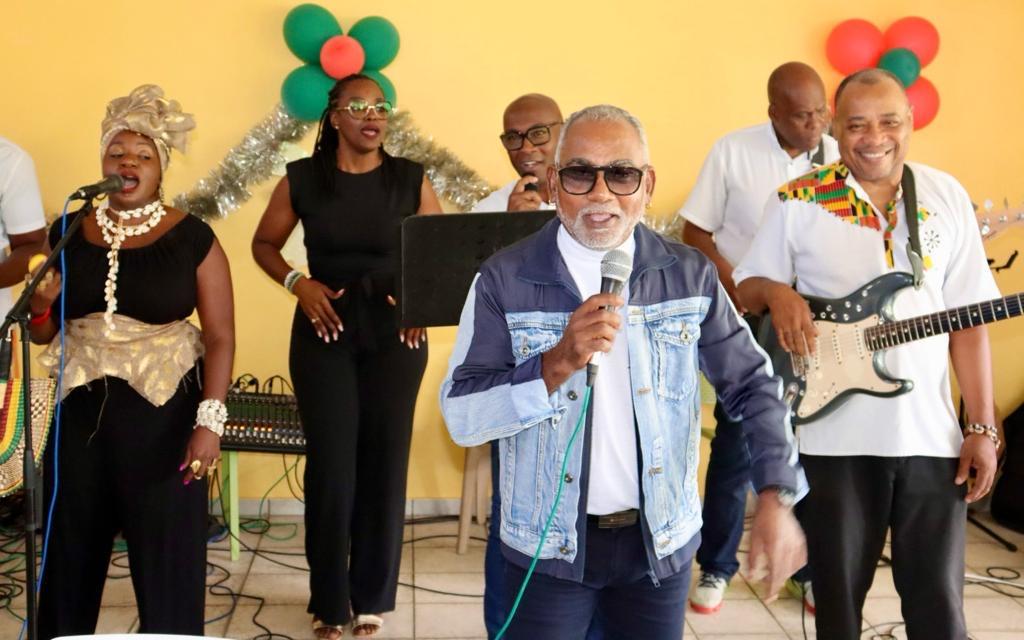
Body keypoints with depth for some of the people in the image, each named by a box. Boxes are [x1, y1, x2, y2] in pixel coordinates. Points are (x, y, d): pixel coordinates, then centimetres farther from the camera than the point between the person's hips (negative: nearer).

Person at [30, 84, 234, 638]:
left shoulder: (191, 238, -4)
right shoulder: (68, 231, 5)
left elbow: (220, 336, -6)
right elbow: (42, 333, 13)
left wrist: (210, 419, -14)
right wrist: (39, 304, -10)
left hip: (162, 413, -3)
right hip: (81, 411, 3)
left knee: (167, 556, 2)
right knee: (70, 551, 10)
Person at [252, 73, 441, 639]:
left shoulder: (411, 180, 1)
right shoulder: (302, 179, 0)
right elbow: (264, 243, 10)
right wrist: (298, 283, -7)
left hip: (395, 331, 1)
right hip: (324, 328, 0)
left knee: (385, 461, 5)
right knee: (330, 464, -2)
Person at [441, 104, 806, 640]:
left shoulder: (691, 276, -2)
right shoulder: (505, 279, -8)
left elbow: (751, 386, 3)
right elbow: (460, 417, -12)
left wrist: (775, 496, -9)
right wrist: (558, 363, -25)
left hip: (661, 542, 2)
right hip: (546, 547, -2)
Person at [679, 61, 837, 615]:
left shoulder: (842, 158, 2)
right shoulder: (733, 151, -5)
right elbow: (695, 231, -2)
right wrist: (735, 290, -14)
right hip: (747, 321, -2)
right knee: (736, 446, 1)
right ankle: (716, 566, 16)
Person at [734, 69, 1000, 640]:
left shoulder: (947, 196, 4)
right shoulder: (798, 202, -2)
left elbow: (969, 319, 4)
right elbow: (747, 290, 6)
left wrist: (982, 427, 0)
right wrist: (777, 294, -19)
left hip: (930, 437, 1)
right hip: (835, 437, -1)